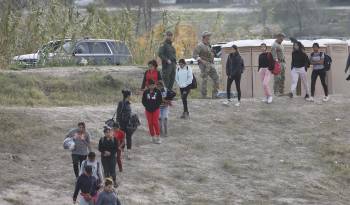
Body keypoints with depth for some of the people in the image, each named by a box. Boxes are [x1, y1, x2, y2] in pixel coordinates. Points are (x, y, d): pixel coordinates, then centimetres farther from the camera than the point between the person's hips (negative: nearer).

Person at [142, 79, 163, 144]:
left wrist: (155, 106, -12)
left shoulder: (157, 92, -2)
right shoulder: (146, 92, 3)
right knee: (150, 123, 3)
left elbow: (160, 100, 0)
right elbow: (143, 101, 6)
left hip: (156, 109, -2)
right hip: (148, 110, 2)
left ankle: (158, 137, -3)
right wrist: (147, 106, -9)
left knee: (155, 122, -9)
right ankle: (153, 137, 12)